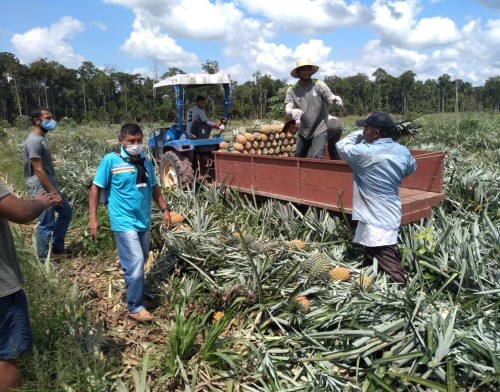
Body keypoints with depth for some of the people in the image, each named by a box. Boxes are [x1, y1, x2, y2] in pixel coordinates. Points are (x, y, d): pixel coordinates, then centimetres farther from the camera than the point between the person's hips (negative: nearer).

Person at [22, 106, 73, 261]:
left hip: (50, 187, 10)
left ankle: (57, 246, 32)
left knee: (66, 212, 20)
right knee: (46, 225, -1)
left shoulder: (41, 138, 11)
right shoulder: (34, 141, -19)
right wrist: (54, 193, -20)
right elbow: (38, 170, -22)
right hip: (42, 190, -10)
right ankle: (44, 258, 15)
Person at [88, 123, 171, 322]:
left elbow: (154, 187, 15)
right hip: (124, 222, -6)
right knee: (136, 262, -9)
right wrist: (93, 217, -11)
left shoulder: (145, 160, 6)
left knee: (140, 260, 19)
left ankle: (131, 285, 45)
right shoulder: (111, 160, -9)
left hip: (143, 220, 6)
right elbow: (96, 188, -6)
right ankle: (135, 307, 5)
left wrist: (165, 209, 10)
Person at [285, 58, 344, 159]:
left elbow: (330, 98, -22)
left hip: (320, 130, -3)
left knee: (316, 159, -19)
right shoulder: (292, 90, -4)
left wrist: (335, 99, -48)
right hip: (303, 131, 4)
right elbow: (287, 109, -16)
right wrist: (292, 111, -41)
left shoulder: (319, 84, -9)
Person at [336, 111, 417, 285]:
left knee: (389, 264, -5)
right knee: (371, 260, 23)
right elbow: (411, 169, 22)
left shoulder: (364, 152, -19)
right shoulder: (403, 151, 2)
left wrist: (359, 135, 8)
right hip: (391, 214, 9)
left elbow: (342, 146, -2)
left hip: (376, 219, -9)